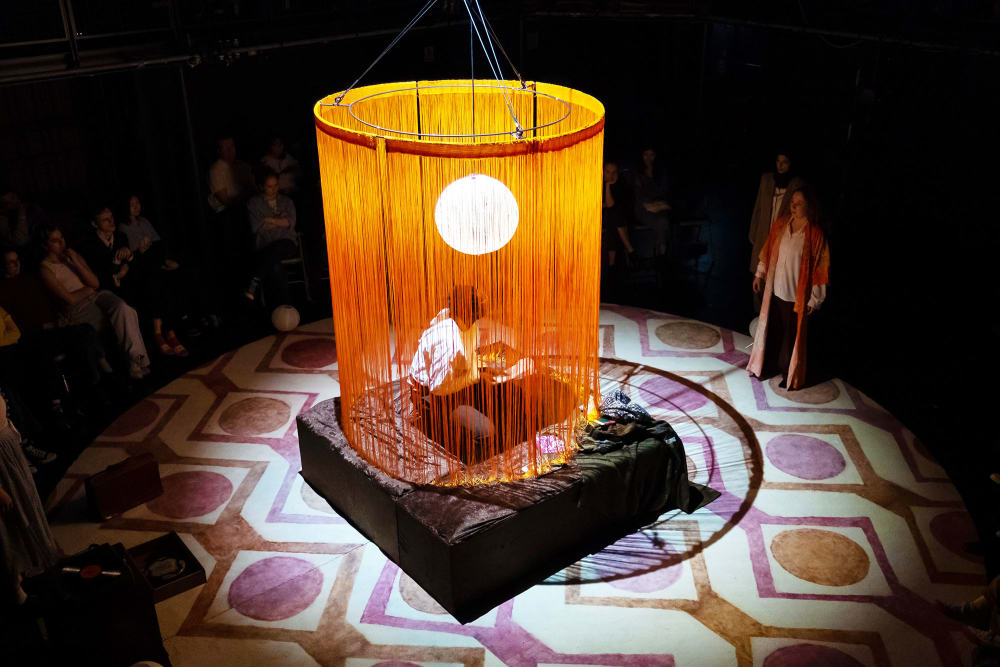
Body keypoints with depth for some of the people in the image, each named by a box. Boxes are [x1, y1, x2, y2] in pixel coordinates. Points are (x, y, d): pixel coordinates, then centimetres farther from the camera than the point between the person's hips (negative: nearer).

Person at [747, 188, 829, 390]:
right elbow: (767, 251, 14)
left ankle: (790, 375, 24)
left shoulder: (815, 235, -14)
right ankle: (768, 366, 36)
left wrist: (814, 299, -11)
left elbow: (820, 268, -11)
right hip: (775, 290, 5)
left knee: (792, 335, 7)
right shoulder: (779, 225, 1)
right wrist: (760, 274, 13)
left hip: (796, 295, -4)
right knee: (771, 329, 17)